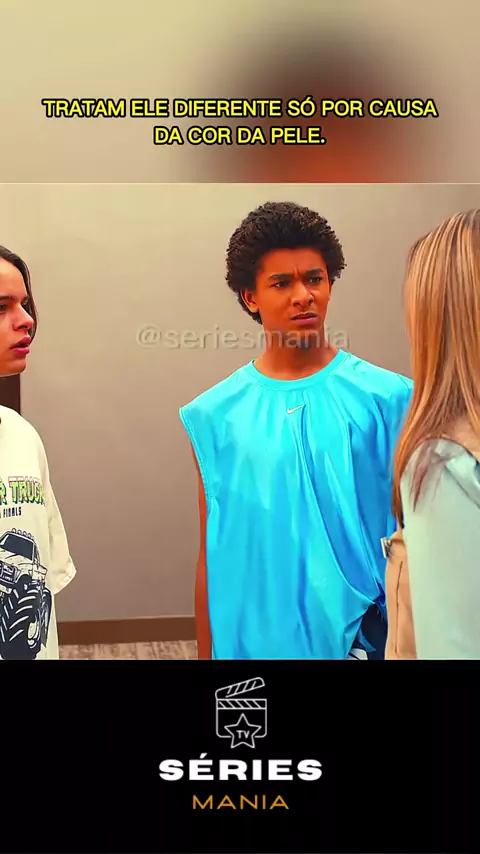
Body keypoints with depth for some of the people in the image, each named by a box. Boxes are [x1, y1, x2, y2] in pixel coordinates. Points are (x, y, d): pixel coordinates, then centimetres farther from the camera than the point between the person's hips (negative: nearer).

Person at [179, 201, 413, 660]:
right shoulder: (215, 415, -3)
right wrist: (207, 652, 4)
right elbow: (212, 555, 2)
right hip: (251, 639, 1)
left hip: (362, 636, -1)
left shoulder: (387, 398, -7)